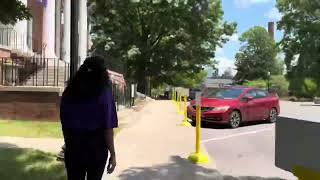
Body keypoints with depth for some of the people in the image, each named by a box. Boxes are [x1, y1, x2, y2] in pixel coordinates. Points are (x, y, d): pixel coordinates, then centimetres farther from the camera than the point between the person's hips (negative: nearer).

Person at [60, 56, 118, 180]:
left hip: (73, 146, 3)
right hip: (96, 147, -3)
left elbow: (64, 123, 7)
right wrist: (112, 154, -7)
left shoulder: (69, 91, 1)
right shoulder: (104, 93, -12)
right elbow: (108, 128, -14)